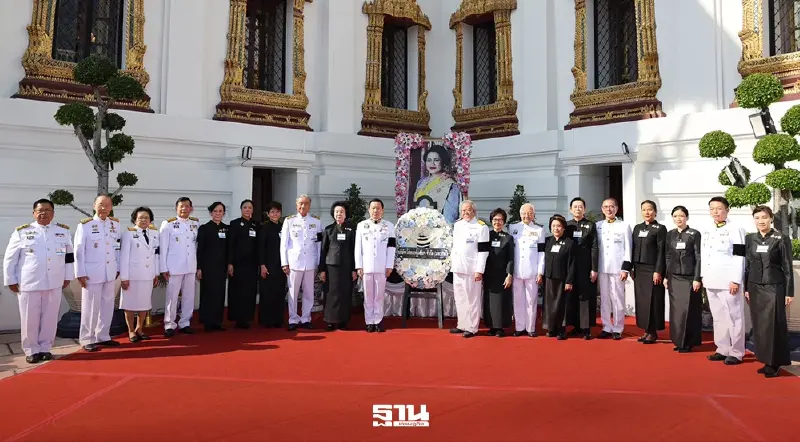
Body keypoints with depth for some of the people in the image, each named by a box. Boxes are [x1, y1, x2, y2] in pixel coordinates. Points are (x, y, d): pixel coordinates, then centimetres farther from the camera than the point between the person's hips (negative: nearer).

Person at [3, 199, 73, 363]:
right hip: (29, 282, -2)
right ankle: (31, 350, 17)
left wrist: (67, 277, 11)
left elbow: (69, 255, 12)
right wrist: (11, 280, 0)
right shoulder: (22, 232, -1)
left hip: (54, 283, 2)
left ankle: (45, 348, 20)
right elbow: (10, 258, 2)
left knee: (50, 317, 7)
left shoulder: (63, 231, 6)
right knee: (30, 318, 4)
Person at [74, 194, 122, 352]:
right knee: (90, 307, 2)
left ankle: (102, 336, 22)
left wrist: (118, 267, 10)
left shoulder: (115, 224, 6)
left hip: (110, 272, 5)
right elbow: (79, 250, -8)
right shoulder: (85, 225, -8)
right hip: (92, 272, -5)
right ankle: (87, 339, 13)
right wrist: (80, 273, -10)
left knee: (107, 305, 11)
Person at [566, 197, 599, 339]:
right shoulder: (567, 225, 9)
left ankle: (586, 328, 3)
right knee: (572, 296, 4)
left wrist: (594, 269, -9)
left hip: (586, 267, -2)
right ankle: (576, 326, 13)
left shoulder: (591, 226, 2)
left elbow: (594, 248, -2)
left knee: (586, 296, -1)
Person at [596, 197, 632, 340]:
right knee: (604, 299, 6)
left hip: (617, 268, -3)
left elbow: (628, 249, 0)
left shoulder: (624, 226, 2)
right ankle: (607, 328, 14)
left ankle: (617, 329, 8)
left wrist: (625, 268, -7)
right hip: (602, 268, 3)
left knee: (617, 299, 0)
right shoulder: (598, 226, 9)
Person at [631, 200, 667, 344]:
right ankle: (646, 330, 15)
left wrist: (658, 271, -14)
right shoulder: (637, 228, 12)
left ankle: (653, 332, 7)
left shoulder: (660, 228, -5)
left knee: (652, 300, -2)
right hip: (639, 269, 6)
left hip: (652, 269, -6)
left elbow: (661, 251, -9)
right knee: (641, 300, 7)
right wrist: (631, 268, 9)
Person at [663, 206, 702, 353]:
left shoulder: (695, 234, -5)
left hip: (689, 277, -4)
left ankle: (688, 342, 8)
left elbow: (699, 257, -7)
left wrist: (697, 278, -11)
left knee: (688, 310, -2)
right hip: (674, 277, 4)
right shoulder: (670, 234, 8)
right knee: (676, 309, 6)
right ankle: (678, 340, 15)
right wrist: (666, 276, 8)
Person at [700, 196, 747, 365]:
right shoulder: (705, 230, 12)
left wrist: (736, 280, -14)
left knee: (733, 317, 0)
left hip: (728, 281, -6)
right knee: (718, 317, 12)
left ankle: (736, 352, 8)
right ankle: (722, 349, 20)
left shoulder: (735, 230, -7)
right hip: (711, 281, 6)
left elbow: (739, 257, -11)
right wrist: (703, 277, 13)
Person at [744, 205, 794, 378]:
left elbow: (787, 267, -4)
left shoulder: (782, 239, -5)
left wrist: (789, 292, -7)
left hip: (774, 287, -4)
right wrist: (746, 288, 8)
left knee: (774, 324, -3)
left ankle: (775, 363, 6)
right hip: (755, 287, 4)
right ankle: (766, 360, 15)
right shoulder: (749, 239, 6)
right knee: (759, 325, 6)